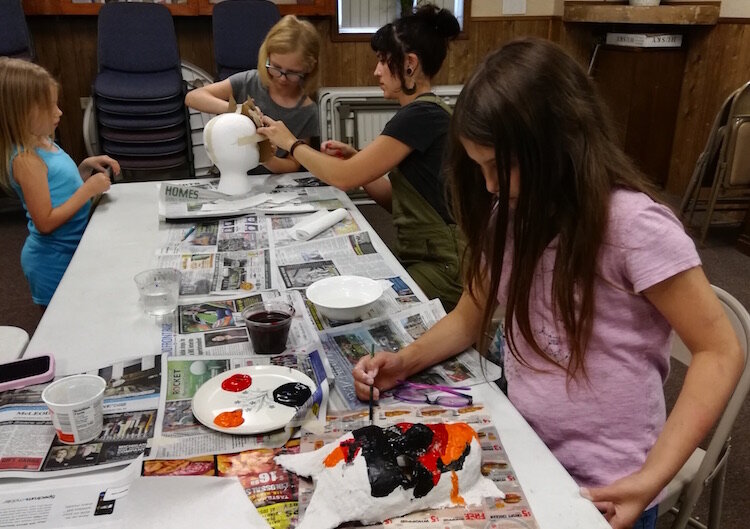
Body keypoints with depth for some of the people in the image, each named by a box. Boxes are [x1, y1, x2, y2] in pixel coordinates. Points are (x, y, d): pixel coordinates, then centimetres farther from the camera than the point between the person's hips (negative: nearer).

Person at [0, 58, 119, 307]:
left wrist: (86, 167, 0)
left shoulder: (43, 142, 4)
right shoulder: (26, 159, -23)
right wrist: (88, 189, -23)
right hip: (54, 262, -9)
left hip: (69, 252, 9)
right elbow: (45, 223, -25)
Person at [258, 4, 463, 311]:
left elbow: (344, 178, -15)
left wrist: (291, 143, 0)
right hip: (419, 258, 8)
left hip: (442, 271, -8)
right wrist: (354, 158, 3)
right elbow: (396, 200, 14)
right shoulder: (424, 113, 11)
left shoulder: (421, 114, -18)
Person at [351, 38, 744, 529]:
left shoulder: (634, 226, -22)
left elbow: (720, 353, -16)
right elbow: (472, 316, 9)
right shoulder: (509, 216, -1)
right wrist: (406, 360, -8)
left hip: (602, 489, -5)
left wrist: (652, 477, -24)